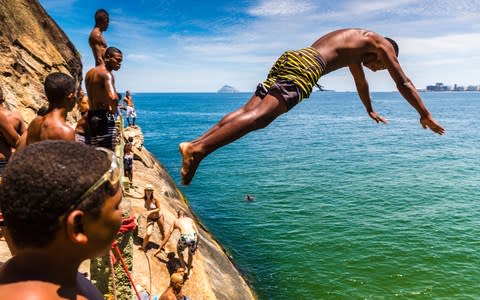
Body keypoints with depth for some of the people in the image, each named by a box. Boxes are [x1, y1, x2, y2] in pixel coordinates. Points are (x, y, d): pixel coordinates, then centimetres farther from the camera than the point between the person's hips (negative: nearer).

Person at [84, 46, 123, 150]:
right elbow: (113, 97, -33)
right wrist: (114, 110, -14)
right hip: (104, 118, -9)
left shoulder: (89, 72, 13)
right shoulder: (107, 74, -15)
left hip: (90, 116, 9)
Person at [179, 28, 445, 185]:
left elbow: (360, 81, 58)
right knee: (259, 117, -24)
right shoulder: (382, 44, 20)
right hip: (305, 65, -9)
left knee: (248, 110, -4)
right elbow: (403, 83, 19)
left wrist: (371, 111, 71)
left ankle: (194, 143, -17)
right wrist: (426, 115, 29)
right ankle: (198, 150, -38)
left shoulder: (356, 45, 43)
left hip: (288, 58, 9)